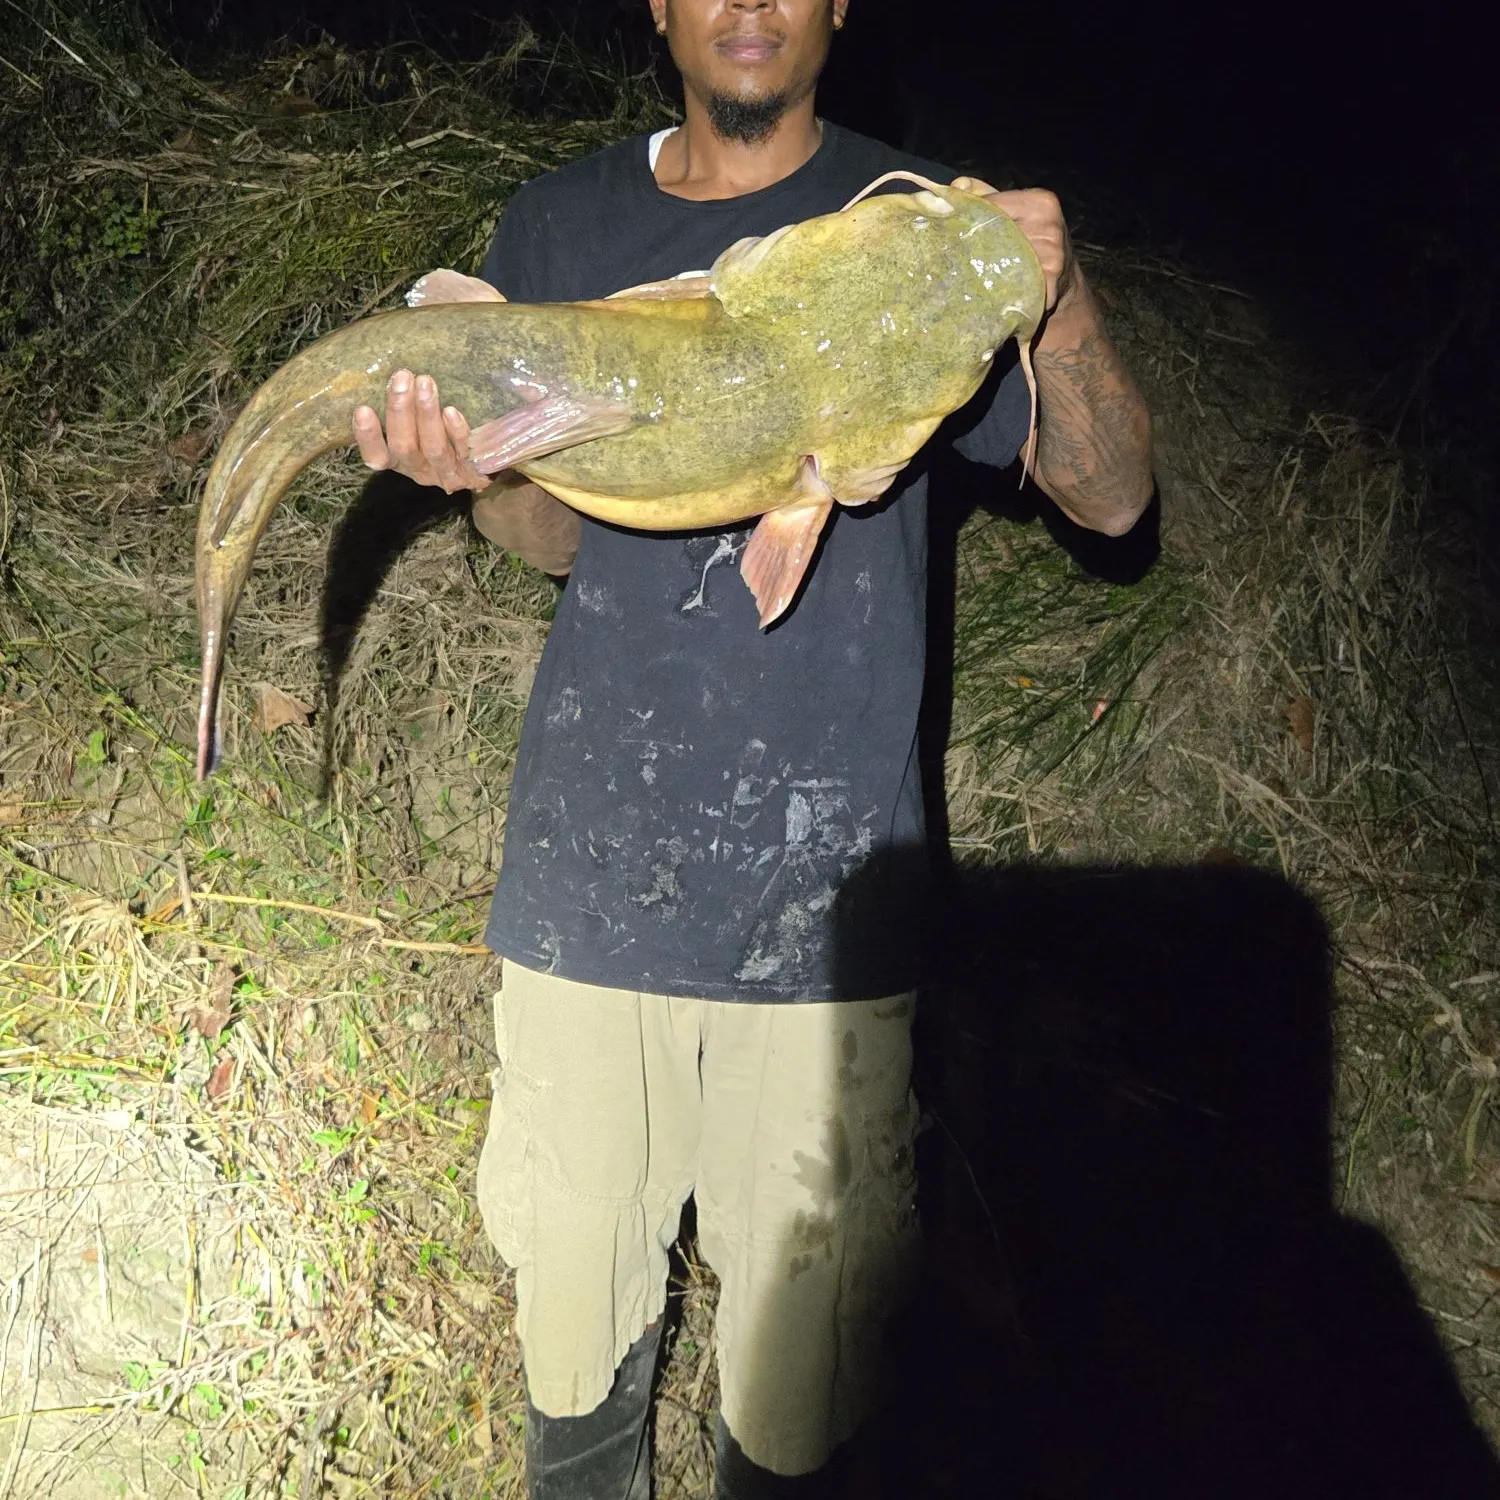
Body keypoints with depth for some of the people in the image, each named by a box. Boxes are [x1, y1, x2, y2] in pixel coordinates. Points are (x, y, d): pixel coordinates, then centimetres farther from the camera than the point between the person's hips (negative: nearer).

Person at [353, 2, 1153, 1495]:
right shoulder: (558, 226, 8)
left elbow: (1110, 495, -1)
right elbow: (563, 535, 7)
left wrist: (1057, 305, -20)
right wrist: (479, 475, -16)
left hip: (819, 862, -2)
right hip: (593, 844, 2)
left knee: (808, 1279, 8)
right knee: (570, 1242, 17)